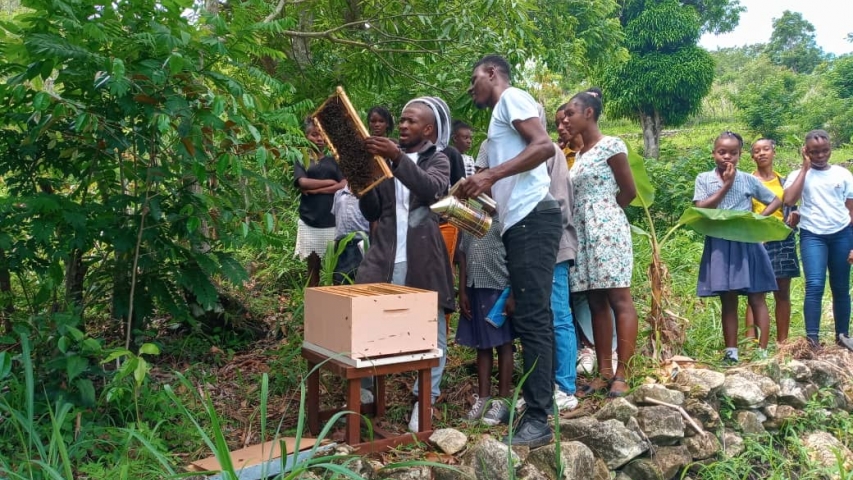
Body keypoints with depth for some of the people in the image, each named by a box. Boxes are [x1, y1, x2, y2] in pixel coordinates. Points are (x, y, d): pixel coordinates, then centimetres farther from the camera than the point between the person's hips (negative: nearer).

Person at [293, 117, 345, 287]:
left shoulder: (333, 161, 13)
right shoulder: (301, 161, 8)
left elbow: (345, 185, -1)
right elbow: (303, 182, -10)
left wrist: (317, 189, -9)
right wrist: (331, 182, -4)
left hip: (333, 221, 1)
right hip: (310, 222, -1)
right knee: (313, 267, 6)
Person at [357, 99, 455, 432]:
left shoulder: (437, 160, 7)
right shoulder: (387, 160, 17)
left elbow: (432, 189, -17)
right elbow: (372, 213, 14)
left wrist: (398, 158, -29)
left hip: (423, 260, -3)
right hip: (384, 258, 3)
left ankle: (425, 401, 11)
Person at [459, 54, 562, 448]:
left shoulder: (512, 97, 0)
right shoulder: (502, 112, 27)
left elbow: (545, 146, -16)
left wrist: (490, 175, -19)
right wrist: (483, 189, 14)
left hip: (532, 218, -10)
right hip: (521, 222, 10)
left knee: (532, 318, -12)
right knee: (530, 317, 10)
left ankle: (538, 420, -9)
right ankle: (537, 409, 16)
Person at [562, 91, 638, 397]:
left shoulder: (611, 146, -3)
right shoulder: (578, 154, 18)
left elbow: (629, 192, -2)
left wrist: (604, 212, 7)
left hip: (606, 228, -8)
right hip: (584, 231, 8)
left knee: (619, 299, -7)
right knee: (596, 302, 6)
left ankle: (622, 374, -7)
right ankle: (604, 372, 9)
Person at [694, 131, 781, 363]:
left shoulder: (748, 179, 3)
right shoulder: (704, 179, 2)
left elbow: (776, 201, 12)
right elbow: (700, 210, -9)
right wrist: (726, 185, -10)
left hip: (747, 244, 0)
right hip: (720, 246, 0)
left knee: (756, 299, 1)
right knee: (728, 302, 7)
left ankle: (762, 351, 6)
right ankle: (731, 353, 13)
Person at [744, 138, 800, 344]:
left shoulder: (783, 180, 11)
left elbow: (792, 207, 15)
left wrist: (794, 216, -6)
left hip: (782, 239, 3)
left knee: (782, 293, 6)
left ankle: (782, 342, 14)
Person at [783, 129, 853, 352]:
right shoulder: (799, 175, 4)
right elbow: (789, 200, -16)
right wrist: (805, 168, -8)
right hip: (812, 236, -2)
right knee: (815, 285, -15)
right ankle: (812, 338, -15)